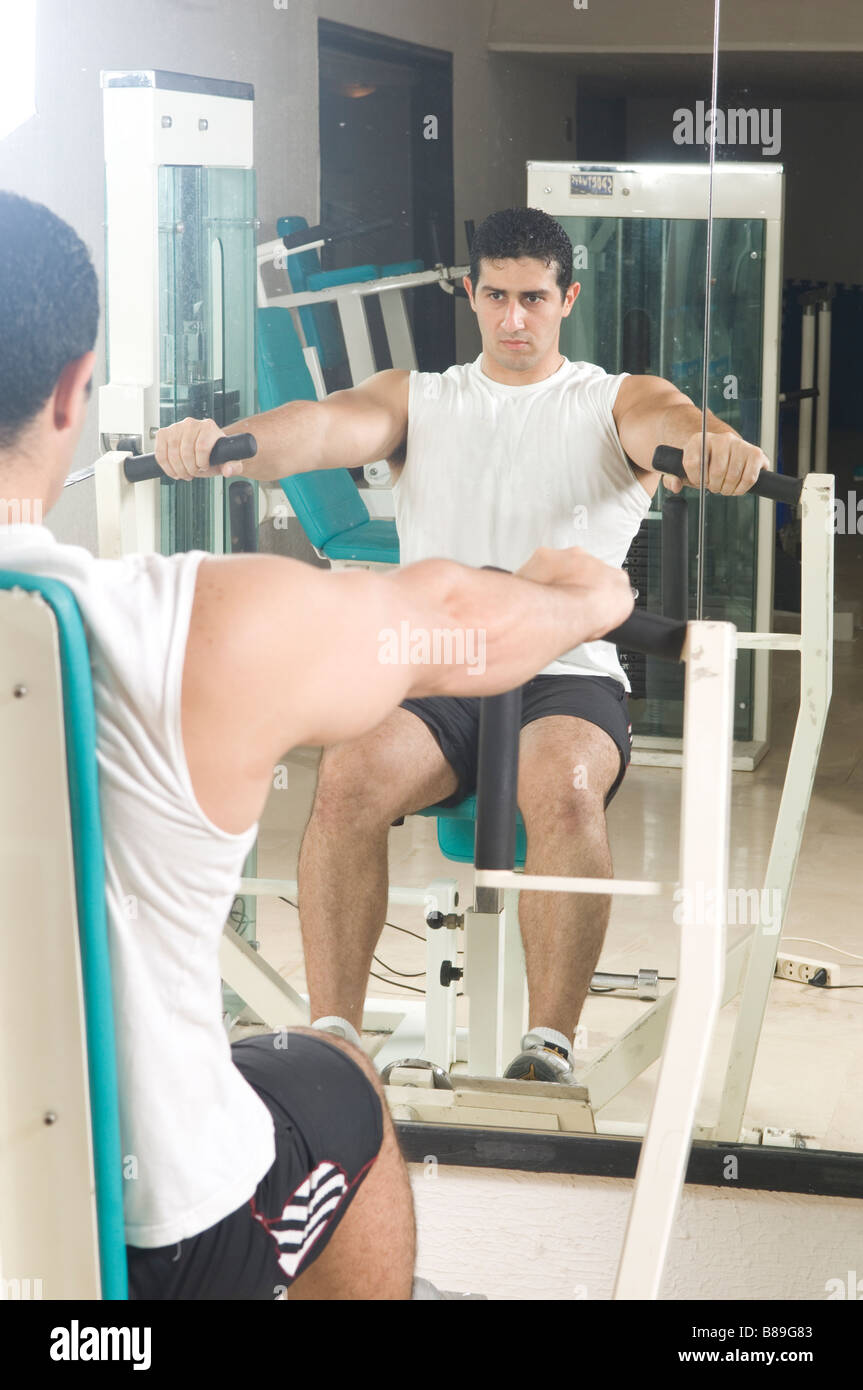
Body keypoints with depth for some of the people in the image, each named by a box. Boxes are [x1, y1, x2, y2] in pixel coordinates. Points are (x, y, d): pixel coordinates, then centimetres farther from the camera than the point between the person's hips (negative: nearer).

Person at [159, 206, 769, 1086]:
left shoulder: (616, 402, 12)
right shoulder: (420, 399, 18)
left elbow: (672, 419, -13)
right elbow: (328, 426, -3)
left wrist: (717, 444, -40)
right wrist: (217, 439, -26)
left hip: (567, 675, -2)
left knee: (563, 786, -36)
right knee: (349, 780, -30)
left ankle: (549, 1046, -26)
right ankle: (332, 1038, -22)